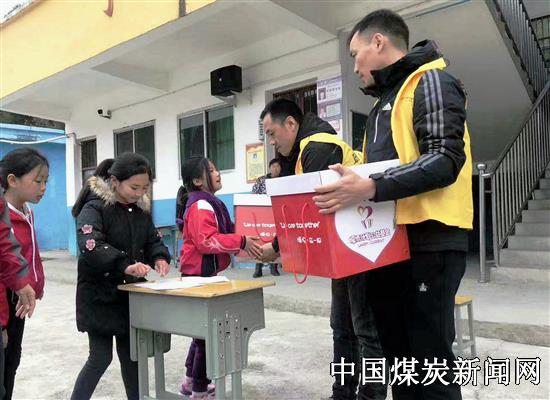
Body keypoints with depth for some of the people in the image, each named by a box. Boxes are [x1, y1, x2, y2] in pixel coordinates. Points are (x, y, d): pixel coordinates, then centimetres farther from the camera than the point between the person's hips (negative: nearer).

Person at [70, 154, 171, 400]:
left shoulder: (140, 208, 6)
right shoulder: (95, 207, -15)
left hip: (131, 293, 6)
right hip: (100, 295, -6)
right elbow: (90, 246, -30)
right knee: (101, 358, -1)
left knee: (131, 355, 14)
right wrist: (126, 265, -41)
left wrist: (159, 258, -9)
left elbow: (152, 240, 13)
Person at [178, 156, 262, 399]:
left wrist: (241, 240, 10)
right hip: (200, 274, -11)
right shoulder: (201, 205, -18)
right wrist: (241, 242, -28)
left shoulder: (206, 203, 14)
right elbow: (206, 241, -28)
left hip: (202, 273, 11)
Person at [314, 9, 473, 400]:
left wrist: (372, 187, -29)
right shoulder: (385, 102, 22)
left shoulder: (430, 81, -6)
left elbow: (446, 159, -19)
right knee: (398, 353, 16)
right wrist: (354, 188, 15)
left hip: (428, 243, -9)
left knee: (430, 357, -1)